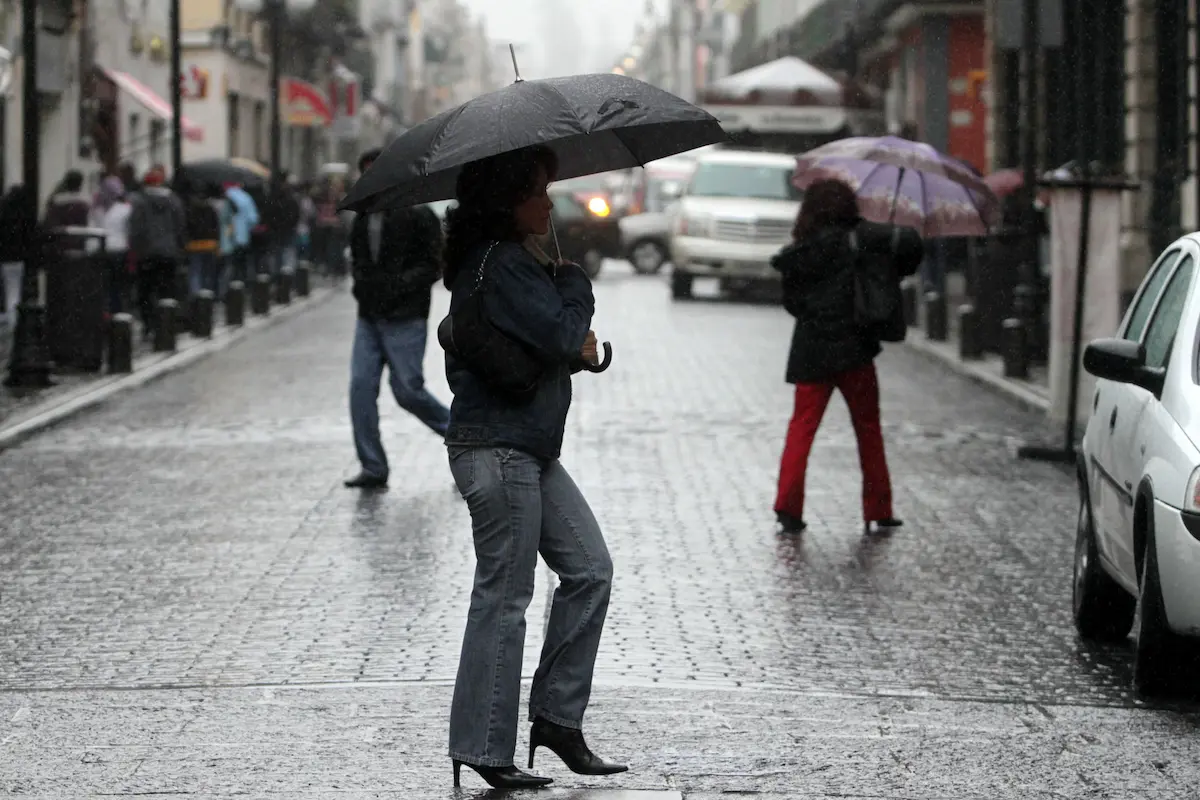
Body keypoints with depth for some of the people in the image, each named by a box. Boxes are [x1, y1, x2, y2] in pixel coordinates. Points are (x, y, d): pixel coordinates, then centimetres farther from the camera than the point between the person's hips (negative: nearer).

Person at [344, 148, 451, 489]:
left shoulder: (418, 216, -6)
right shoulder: (363, 218, 13)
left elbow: (434, 265, -8)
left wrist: (399, 285, -20)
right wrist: (362, 284, 4)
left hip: (405, 319, -6)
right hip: (369, 318, 6)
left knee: (407, 390, -6)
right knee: (361, 387, -5)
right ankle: (373, 469, -1)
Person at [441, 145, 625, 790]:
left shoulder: (514, 260, 16)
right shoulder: (499, 265, -17)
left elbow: (568, 344, 21)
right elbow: (563, 335, -20)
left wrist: (575, 340, -2)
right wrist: (573, 281, -2)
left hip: (531, 450, 10)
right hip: (498, 451, -10)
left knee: (589, 570, 9)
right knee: (503, 598, -5)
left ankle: (557, 715, 14)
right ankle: (484, 749, 0)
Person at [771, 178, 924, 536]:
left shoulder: (797, 253, 5)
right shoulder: (856, 238, -6)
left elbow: (791, 301, 11)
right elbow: (909, 242, -14)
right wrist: (895, 273, 3)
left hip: (810, 352, 2)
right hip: (853, 347, -2)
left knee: (801, 427, 7)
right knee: (868, 429, 9)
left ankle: (788, 508, -6)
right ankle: (877, 513, 12)